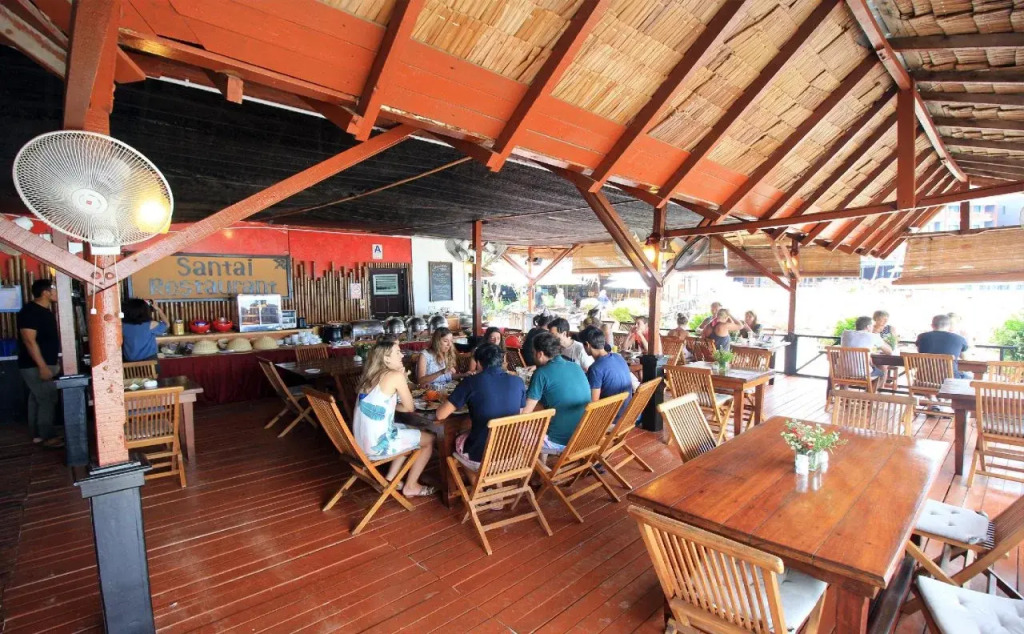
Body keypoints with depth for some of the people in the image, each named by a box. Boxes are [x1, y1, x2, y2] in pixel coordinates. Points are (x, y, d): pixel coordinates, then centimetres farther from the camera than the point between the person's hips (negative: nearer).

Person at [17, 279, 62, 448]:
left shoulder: (46, 311, 11)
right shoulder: (30, 311, -18)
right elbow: (29, 341, -23)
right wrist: (42, 366, -25)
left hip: (44, 364, 9)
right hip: (35, 366, -9)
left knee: (37, 399, 14)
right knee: (47, 399, -6)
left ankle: (38, 434, 22)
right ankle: (48, 436, 1)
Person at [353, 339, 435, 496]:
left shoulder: (370, 375, 9)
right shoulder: (395, 375, -14)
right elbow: (409, 407, -5)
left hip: (362, 441, 8)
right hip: (377, 444, -8)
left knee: (413, 432, 29)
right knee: (429, 438, 10)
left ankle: (390, 478, 29)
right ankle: (411, 487, 20)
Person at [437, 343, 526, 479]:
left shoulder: (472, 382, -14)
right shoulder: (518, 381, -4)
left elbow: (441, 415, -10)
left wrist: (462, 402, 10)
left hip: (480, 458, -4)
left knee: (457, 440, 29)